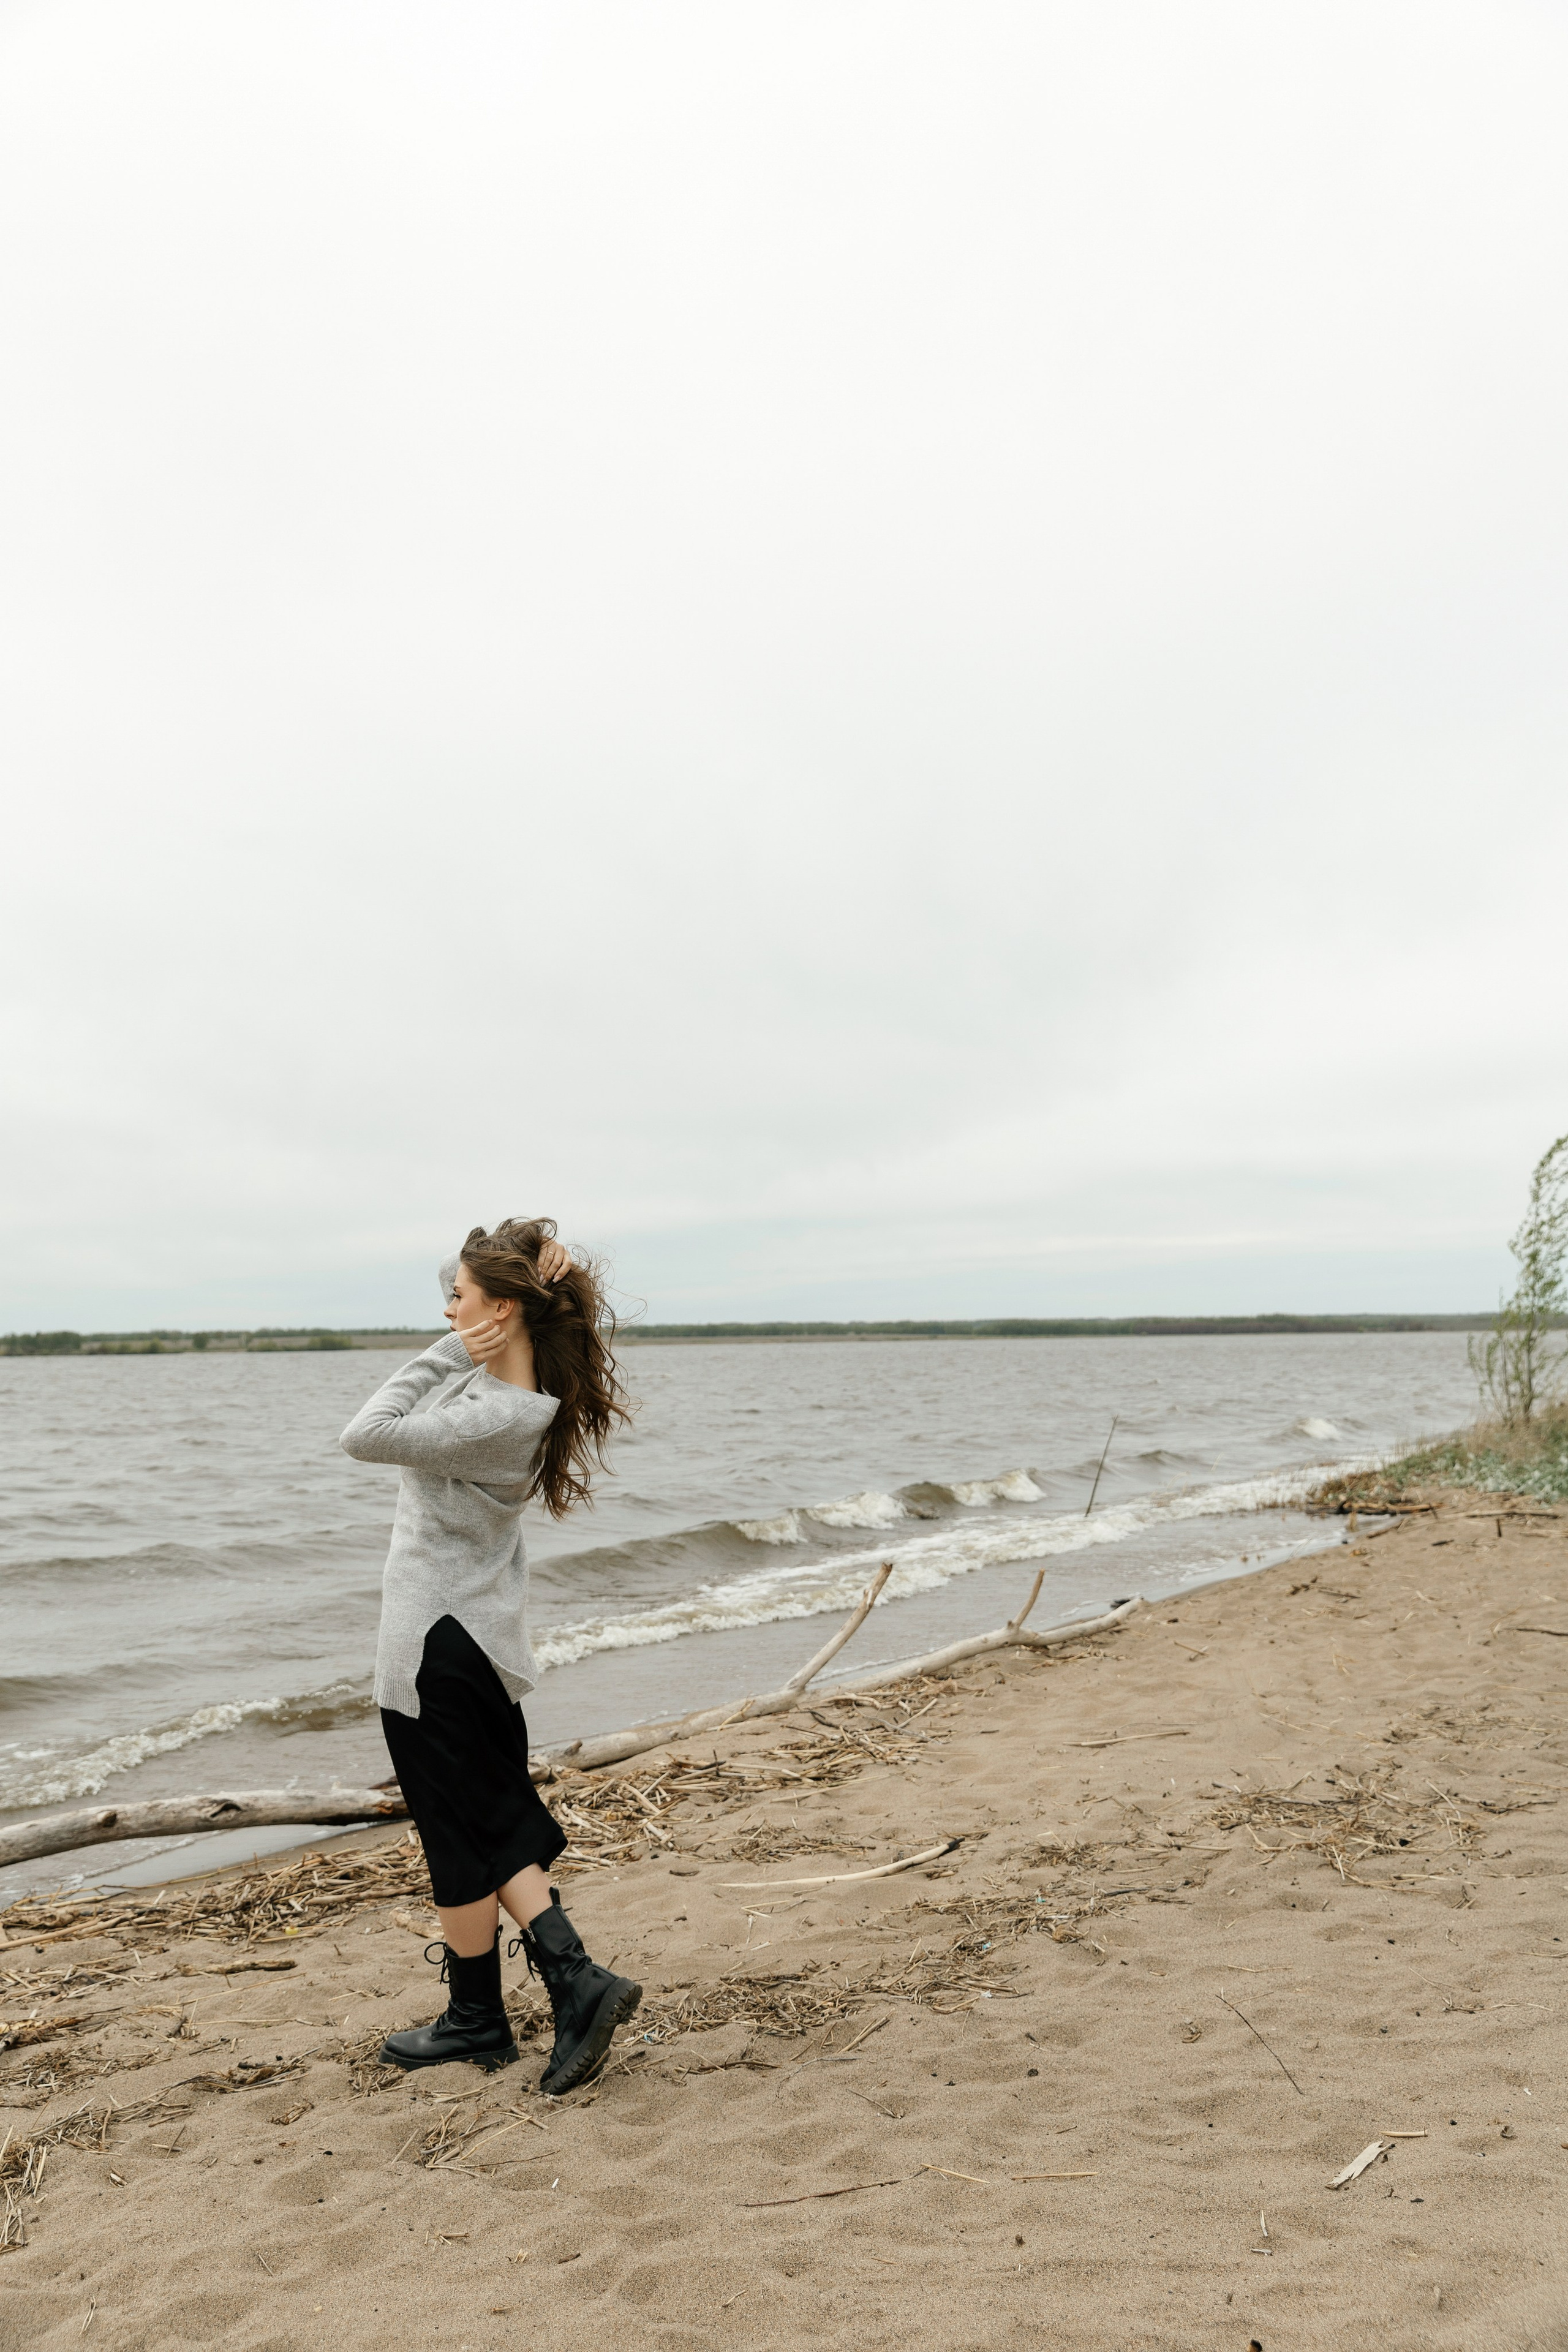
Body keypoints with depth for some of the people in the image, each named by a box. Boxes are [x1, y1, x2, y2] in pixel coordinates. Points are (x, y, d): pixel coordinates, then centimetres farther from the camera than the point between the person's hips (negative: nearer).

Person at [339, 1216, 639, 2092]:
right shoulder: (532, 1382, -1)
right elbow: (459, 1270, 12)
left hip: (436, 1640, -9)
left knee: (459, 1833, 8)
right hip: (489, 1631, 9)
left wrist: (452, 1354, -22)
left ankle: (476, 2019, 25)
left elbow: (364, 1437, -24)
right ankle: (575, 1978, 11)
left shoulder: (490, 1417, -27)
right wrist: (538, 1256, -8)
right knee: (498, 1823, 17)